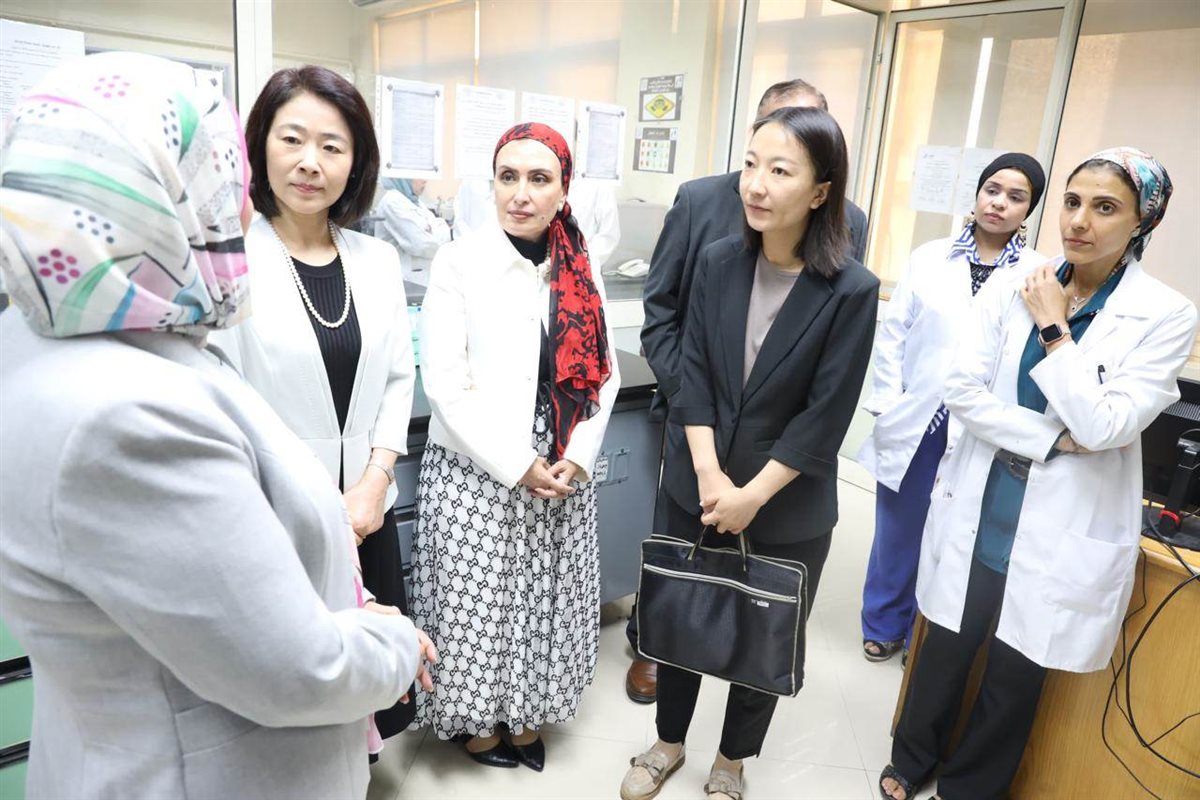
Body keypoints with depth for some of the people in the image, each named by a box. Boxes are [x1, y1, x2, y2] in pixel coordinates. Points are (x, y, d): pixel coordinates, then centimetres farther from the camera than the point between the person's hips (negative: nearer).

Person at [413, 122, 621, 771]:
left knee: (543, 605, 14)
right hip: (476, 476, -4)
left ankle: (526, 717, 37)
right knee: (476, 605, 8)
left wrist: (575, 460, -7)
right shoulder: (459, 262, -9)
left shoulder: (582, 269, 4)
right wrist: (518, 467, -14)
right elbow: (445, 384, -13)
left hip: (563, 479, 4)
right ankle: (475, 723, 33)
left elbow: (603, 376, 5)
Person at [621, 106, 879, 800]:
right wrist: (709, 475, -13)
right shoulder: (718, 262, -4)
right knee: (678, 618, 17)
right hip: (698, 490, 3)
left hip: (788, 509, -2)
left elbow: (825, 417, -14)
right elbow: (693, 374, -4)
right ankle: (670, 741, 43)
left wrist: (752, 496, -14)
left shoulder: (852, 291, -15)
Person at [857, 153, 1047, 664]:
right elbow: (891, 334, 2)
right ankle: (883, 625, 34)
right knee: (898, 529, 14)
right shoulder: (930, 258, 3)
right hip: (914, 422, 1)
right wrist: (888, 405, -5)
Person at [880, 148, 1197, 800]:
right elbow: (963, 391, -8)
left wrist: (1053, 328, -15)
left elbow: (1103, 427, -17)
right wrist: (1055, 439, -16)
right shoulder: (1010, 287, -2)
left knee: (1015, 675, 15)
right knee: (946, 650, 16)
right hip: (978, 510, 2)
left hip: (1063, 534, -1)